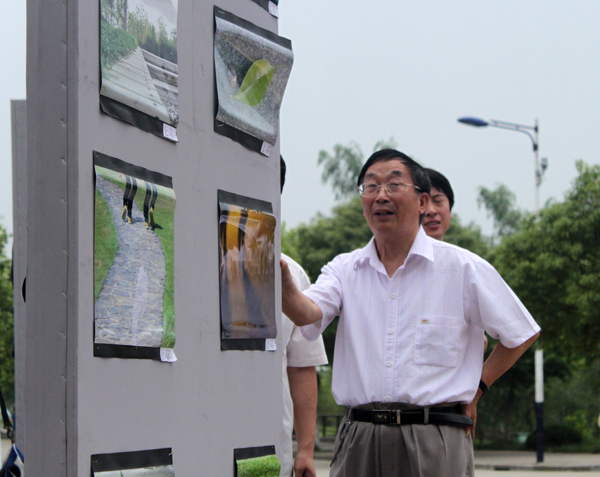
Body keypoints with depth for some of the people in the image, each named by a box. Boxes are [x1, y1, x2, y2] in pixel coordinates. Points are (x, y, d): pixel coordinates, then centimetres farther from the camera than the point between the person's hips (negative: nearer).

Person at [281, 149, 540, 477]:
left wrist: (475, 390, 8)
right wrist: (285, 287, -31)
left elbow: (521, 334, 10)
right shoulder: (345, 269, 10)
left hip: (434, 441, -2)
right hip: (358, 438, 3)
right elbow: (309, 314, -10)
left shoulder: (463, 268, 2)